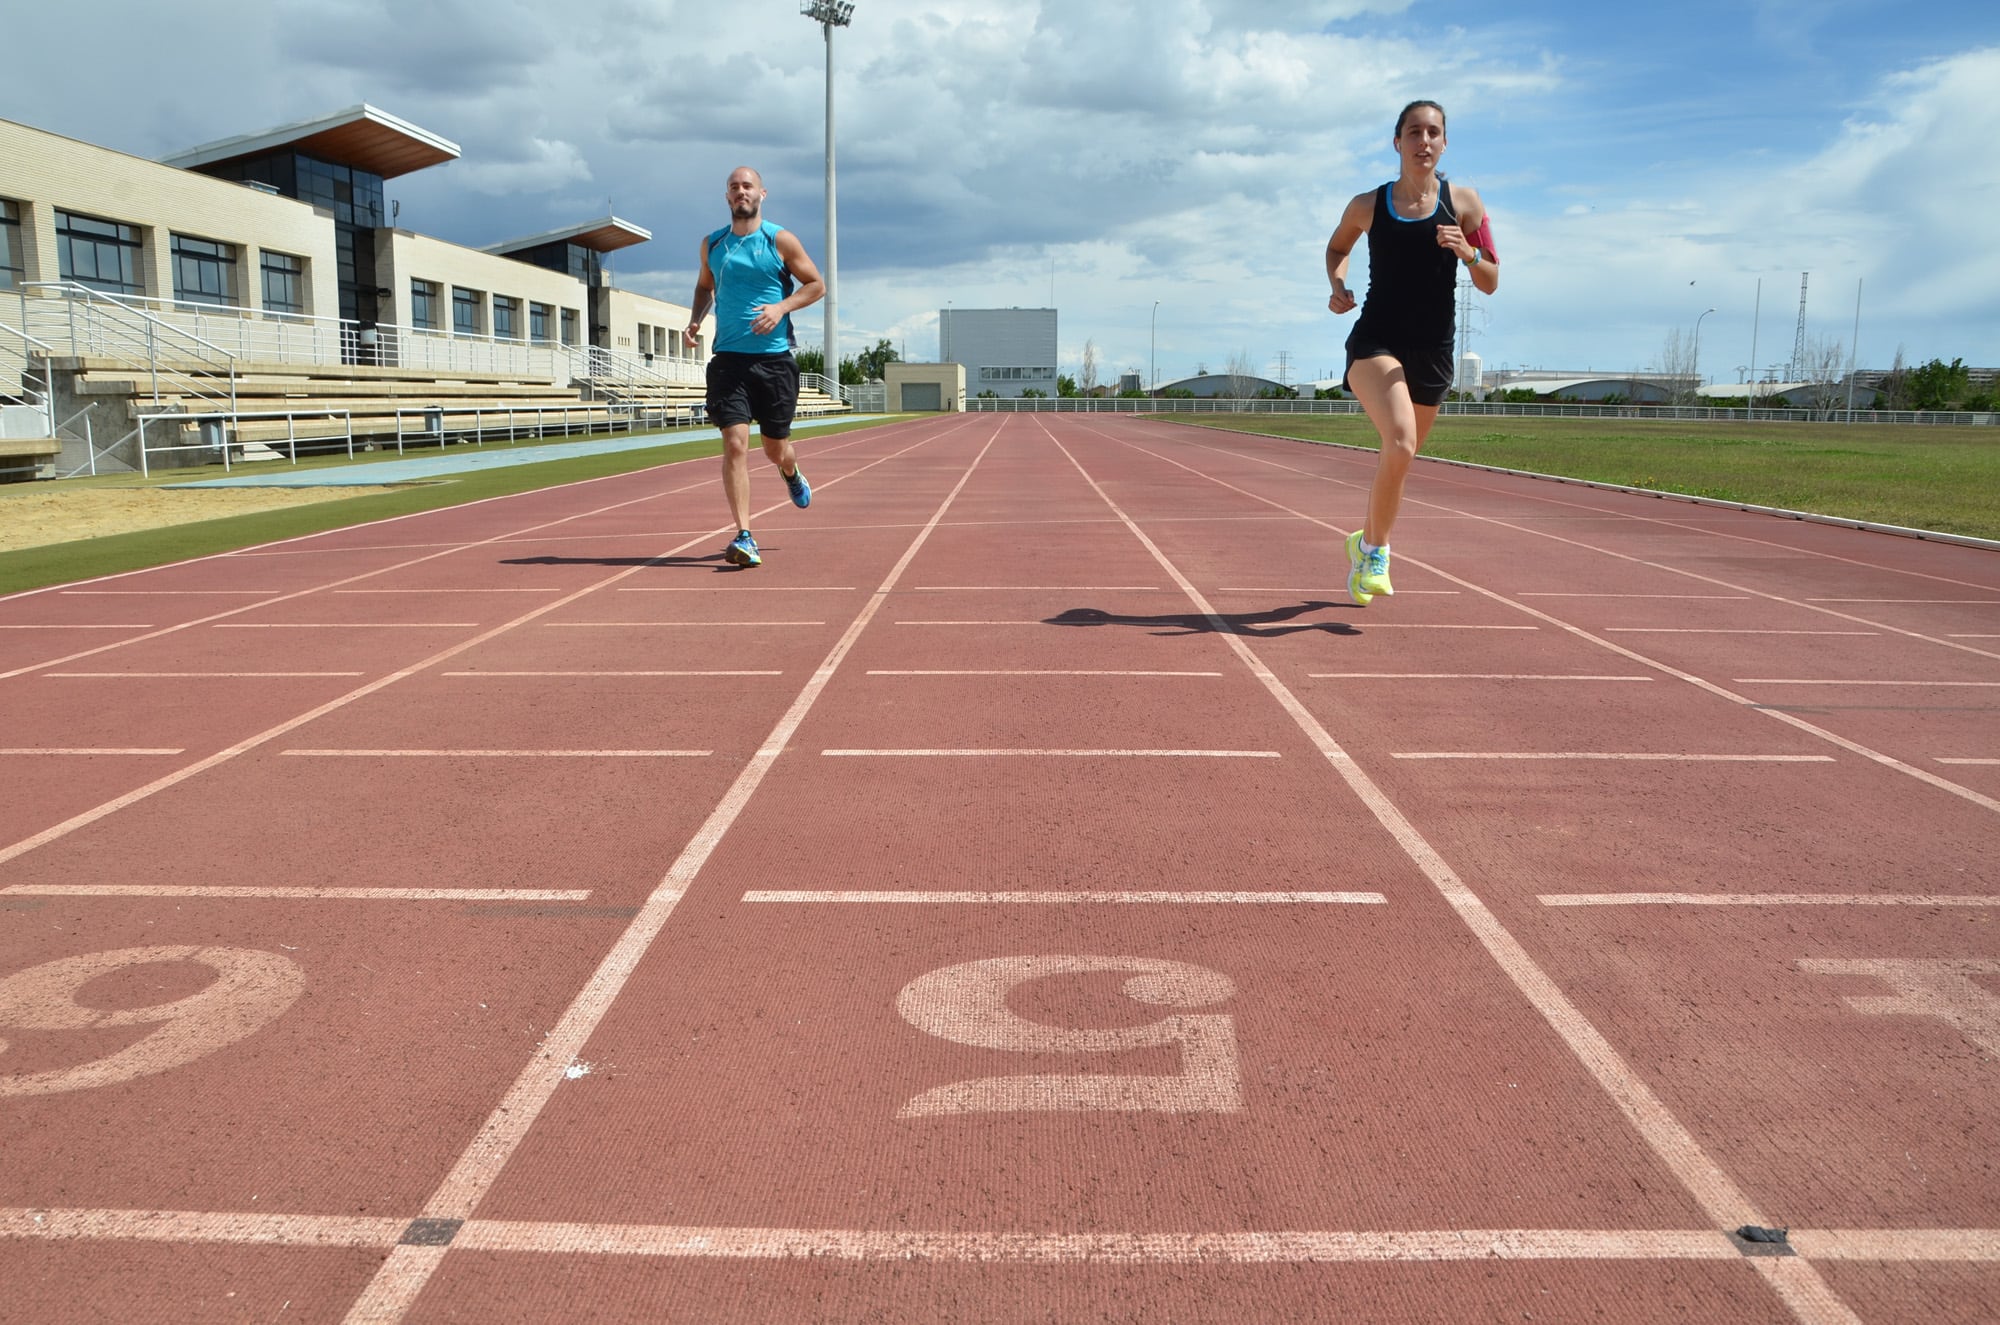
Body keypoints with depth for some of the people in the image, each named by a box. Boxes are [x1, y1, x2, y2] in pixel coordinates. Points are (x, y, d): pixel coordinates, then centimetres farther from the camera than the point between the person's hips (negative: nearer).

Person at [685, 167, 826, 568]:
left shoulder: (780, 240, 0)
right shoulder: (712, 244, 10)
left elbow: (816, 285, 4)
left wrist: (781, 307, -13)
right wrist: (696, 318, 7)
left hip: (775, 358, -1)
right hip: (728, 358, 1)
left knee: (775, 449, 10)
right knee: (735, 444, -13)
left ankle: (792, 473, 49)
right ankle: (744, 537, -13)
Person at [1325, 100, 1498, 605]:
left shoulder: (1463, 201, 3)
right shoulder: (1367, 205, 2)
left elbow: (1490, 283, 5)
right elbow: (1337, 247, 22)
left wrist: (1467, 252, -15)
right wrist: (1338, 286, 2)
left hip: (1433, 351, 3)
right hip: (1375, 341, -3)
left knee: (1397, 460, 14)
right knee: (1400, 445, -27)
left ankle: (1364, 541, 41)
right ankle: (1376, 551, -7)